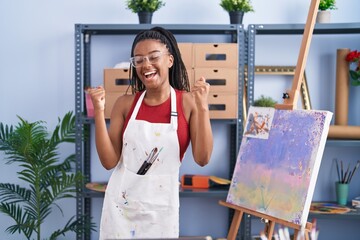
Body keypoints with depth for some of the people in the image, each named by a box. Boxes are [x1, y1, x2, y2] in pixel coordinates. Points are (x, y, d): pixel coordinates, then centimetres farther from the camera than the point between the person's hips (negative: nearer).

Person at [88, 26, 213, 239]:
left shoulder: (188, 102, -6)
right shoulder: (125, 104, -1)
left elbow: (202, 158, -12)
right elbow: (109, 161, -5)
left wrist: (202, 107, -19)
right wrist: (99, 112, -12)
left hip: (161, 206, -1)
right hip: (121, 203, 1)